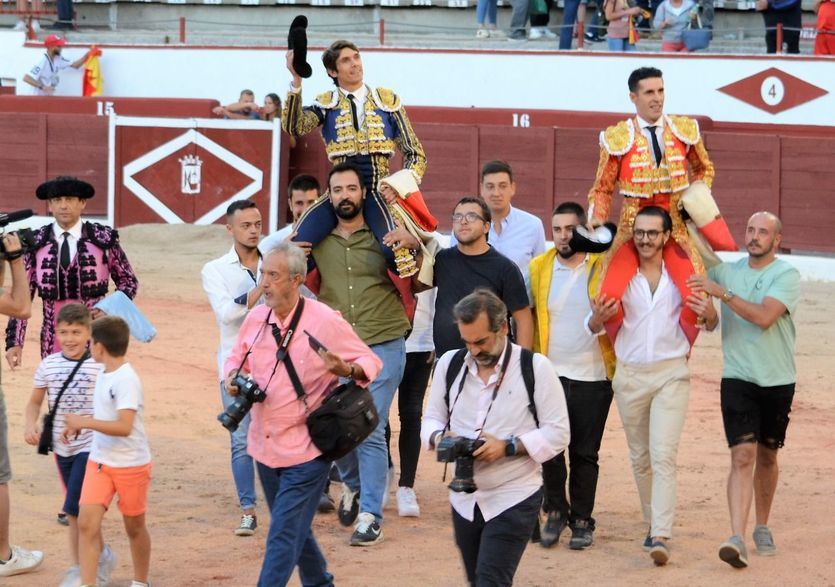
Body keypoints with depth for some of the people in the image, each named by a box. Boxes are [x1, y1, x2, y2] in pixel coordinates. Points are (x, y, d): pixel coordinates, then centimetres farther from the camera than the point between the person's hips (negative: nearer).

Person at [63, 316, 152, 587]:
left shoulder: (127, 380, -21)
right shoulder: (103, 375, 6)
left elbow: (124, 426, -29)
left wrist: (83, 422, -25)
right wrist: (80, 426, 7)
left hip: (131, 465, -7)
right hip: (99, 461, 7)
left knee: (134, 526, 11)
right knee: (86, 522, -8)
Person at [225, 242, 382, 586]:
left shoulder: (325, 322, -13)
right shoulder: (256, 318, 1)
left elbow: (370, 363, -5)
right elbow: (237, 360, 18)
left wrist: (346, 369, -27)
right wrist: (233, 378, -5)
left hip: (305, 451, -6)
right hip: (265, 448, 6)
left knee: (284, 536, -10)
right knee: (295, 528, 21)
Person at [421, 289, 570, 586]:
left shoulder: (535, 367, -9)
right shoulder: (450, 364, 4)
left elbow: (557, 434, -7)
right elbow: (432, 419, 14)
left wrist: (508, 447, -20)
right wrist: (439, 438, -10)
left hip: (514, 499, -5)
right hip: (465, 499, 5)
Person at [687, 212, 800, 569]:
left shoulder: (787, 276, -8)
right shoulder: (727, 271, 5)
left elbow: (764, 316, -22)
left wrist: (722, 292, -26)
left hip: (778, 381, -1)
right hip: (738, 378, 1)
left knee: (766, 456, 14)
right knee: (743, 456, -12)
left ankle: (762, 528, 32)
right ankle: (737, 539, -22)